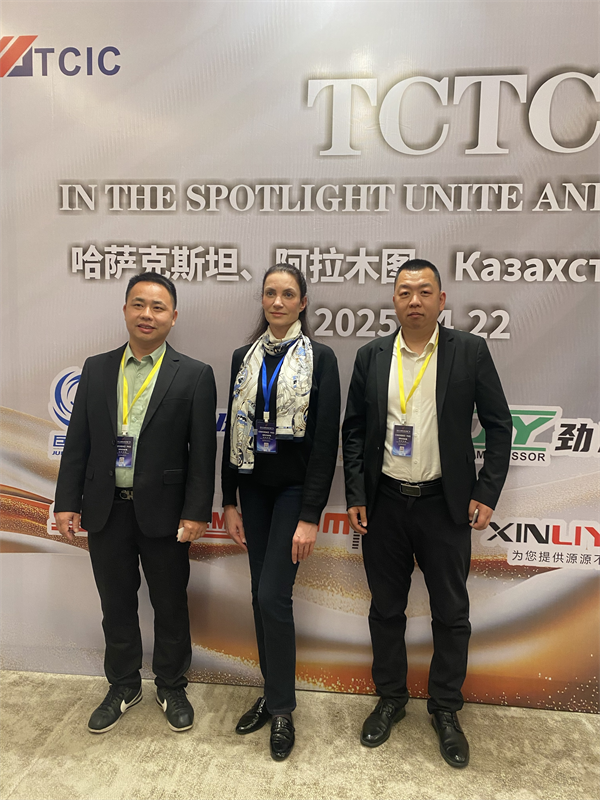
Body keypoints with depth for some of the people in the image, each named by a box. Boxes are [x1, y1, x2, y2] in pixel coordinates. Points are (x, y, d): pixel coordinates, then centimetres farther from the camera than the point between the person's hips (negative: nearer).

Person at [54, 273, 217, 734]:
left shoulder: (194, 376, -5)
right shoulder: (96, 369, 6)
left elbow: (203, 450, -8)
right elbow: (78, 441, 6)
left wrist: (196, 513, -12)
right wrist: (67, 501, 1)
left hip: (163, 510, -3)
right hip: (106, 509, 3)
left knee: (170, 605, 13)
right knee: (116, 604, 17)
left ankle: (172, 687, 35)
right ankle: (124, 686, 39)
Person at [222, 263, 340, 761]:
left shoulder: (320, 358, -7)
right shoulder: (244, 358, 6)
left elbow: (326, 439, -11)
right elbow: (233, 431, 8)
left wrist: (310, 516, -14)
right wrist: (229, 502, 5)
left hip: (293, 490, -4)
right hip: (253, 489, 5)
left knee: (273, 596, -6)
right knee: (261, 596, 12)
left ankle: (282, 710, 16)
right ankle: (273, 692, 31)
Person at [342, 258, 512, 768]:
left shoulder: (470, 352, -2)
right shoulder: (371, 356, 3)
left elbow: (498, 425, 0)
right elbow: (354, 429, 5)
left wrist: (487, 493, -6)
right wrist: (356, 496, 0)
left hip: (445, 504, -1)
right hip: (384, 502, 2)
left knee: (452, 614, 11)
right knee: (386, 609, 14)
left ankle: (446, 710, 33)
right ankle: (391, 699, 36)